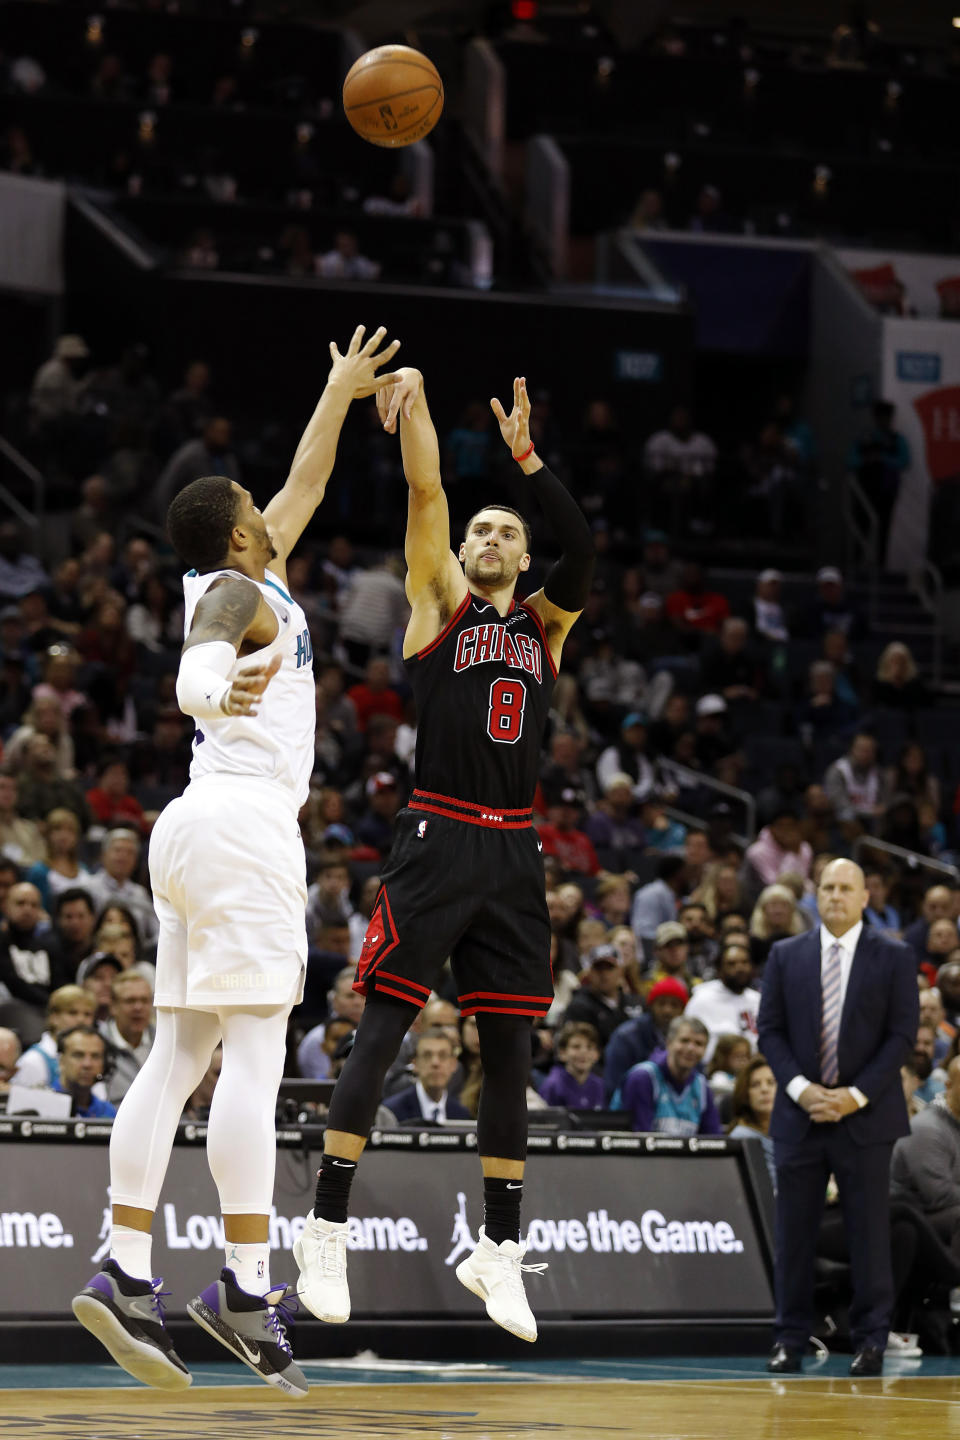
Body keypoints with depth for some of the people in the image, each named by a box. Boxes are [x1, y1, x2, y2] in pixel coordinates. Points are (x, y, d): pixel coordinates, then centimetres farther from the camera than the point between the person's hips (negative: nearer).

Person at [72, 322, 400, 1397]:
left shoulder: (243, 582, 20)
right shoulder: (238, 595, -6)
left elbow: (303, 488, 37)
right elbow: (192, 675, -29)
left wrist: (341, 394, 47)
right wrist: (223, 688, -52)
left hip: (195, 827, 10)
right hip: (245, 823, -10)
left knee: (178, 1058, 4)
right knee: (255, 1055, -13)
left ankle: (124, 1275, -2)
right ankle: (246, 1288, -18)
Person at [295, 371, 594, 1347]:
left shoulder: (543, 624, 15)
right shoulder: (437, 602, 8)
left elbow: (583, 549, -2)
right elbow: (425, 493, -5)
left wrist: (525, 455, -9)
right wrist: (412, 398, -16)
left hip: (514, 854, 4)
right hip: (437, 841, -4)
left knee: (509, 1049, 5)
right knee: (380, 1029, -8)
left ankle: (498, 1247, 13)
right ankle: (327, 1228, -6)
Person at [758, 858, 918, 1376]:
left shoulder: (894, 959, 3)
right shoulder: (786, 955, 9)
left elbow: (902, 1035, -2)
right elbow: (770, 1029, 6)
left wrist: (856, 1095, -11)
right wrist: (799, 1088, -9)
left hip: (865, 1116, -2)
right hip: (799, 1115, 2)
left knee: (869, 1231, -1)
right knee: (794, 1232, 1)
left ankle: (870, 1341, 4)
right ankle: (790, 1339, 6)